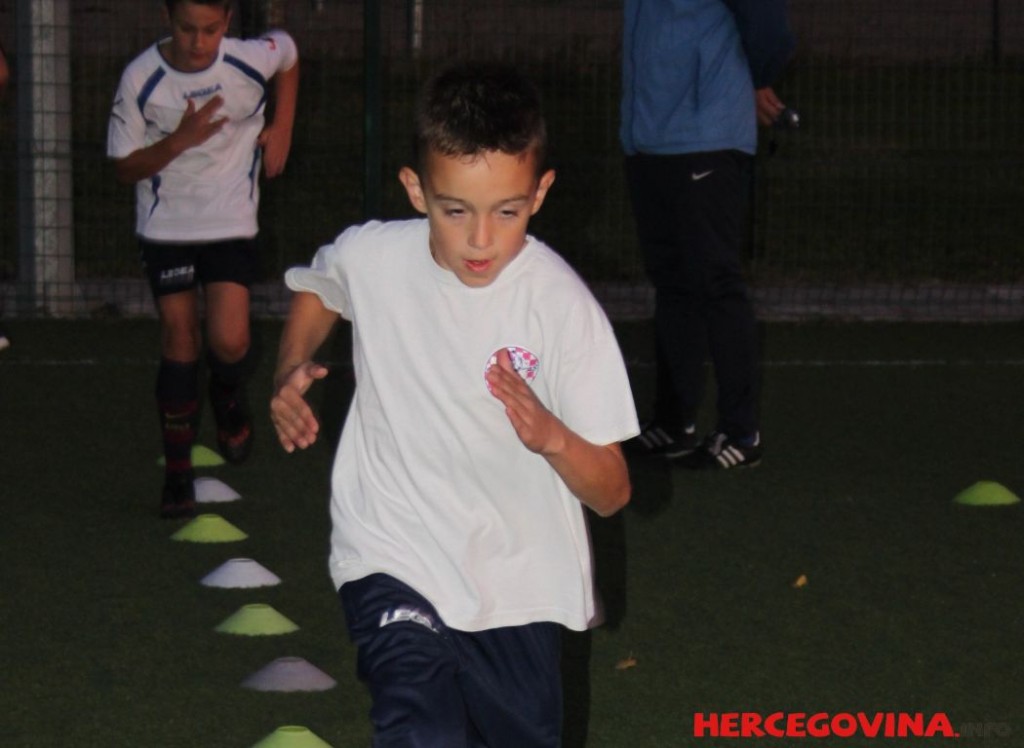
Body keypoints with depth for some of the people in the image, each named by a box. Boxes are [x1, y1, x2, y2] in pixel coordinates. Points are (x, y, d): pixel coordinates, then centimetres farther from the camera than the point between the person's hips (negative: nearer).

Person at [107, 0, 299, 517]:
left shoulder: (253, 60, -13)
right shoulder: (141, 78, -15)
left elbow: (289, 54, 13)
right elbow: (125, 167, -8)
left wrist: (281, 129, 7)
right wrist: (178, 142, -25)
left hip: (231, 224, 0)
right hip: (165, 227, 0)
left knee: (229, 342, -14)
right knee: (178, 340, 1)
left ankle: (229, 398, 23)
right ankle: (177, 471, 13)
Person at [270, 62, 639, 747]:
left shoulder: (563, 305, -16)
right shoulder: (369, 259, -10)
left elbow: (611, 493, -13)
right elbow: (317, 288, 18)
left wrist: (551, 437, -33)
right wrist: (292, 371, 0)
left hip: (517, 584, 1)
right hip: (393, 559, -1)